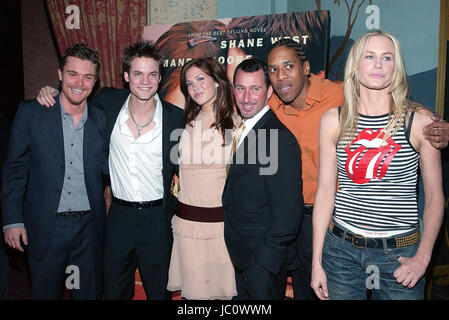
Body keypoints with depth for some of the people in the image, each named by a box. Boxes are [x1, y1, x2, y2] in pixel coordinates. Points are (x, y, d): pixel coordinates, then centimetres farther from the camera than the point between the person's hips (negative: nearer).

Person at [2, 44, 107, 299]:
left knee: (90, 292, 15)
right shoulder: (31, 112, -4)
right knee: (45, 292, 16)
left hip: (89, 227, 2)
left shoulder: (101, 120, 2)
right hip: (45, 228, -1)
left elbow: (107, 167, 5)